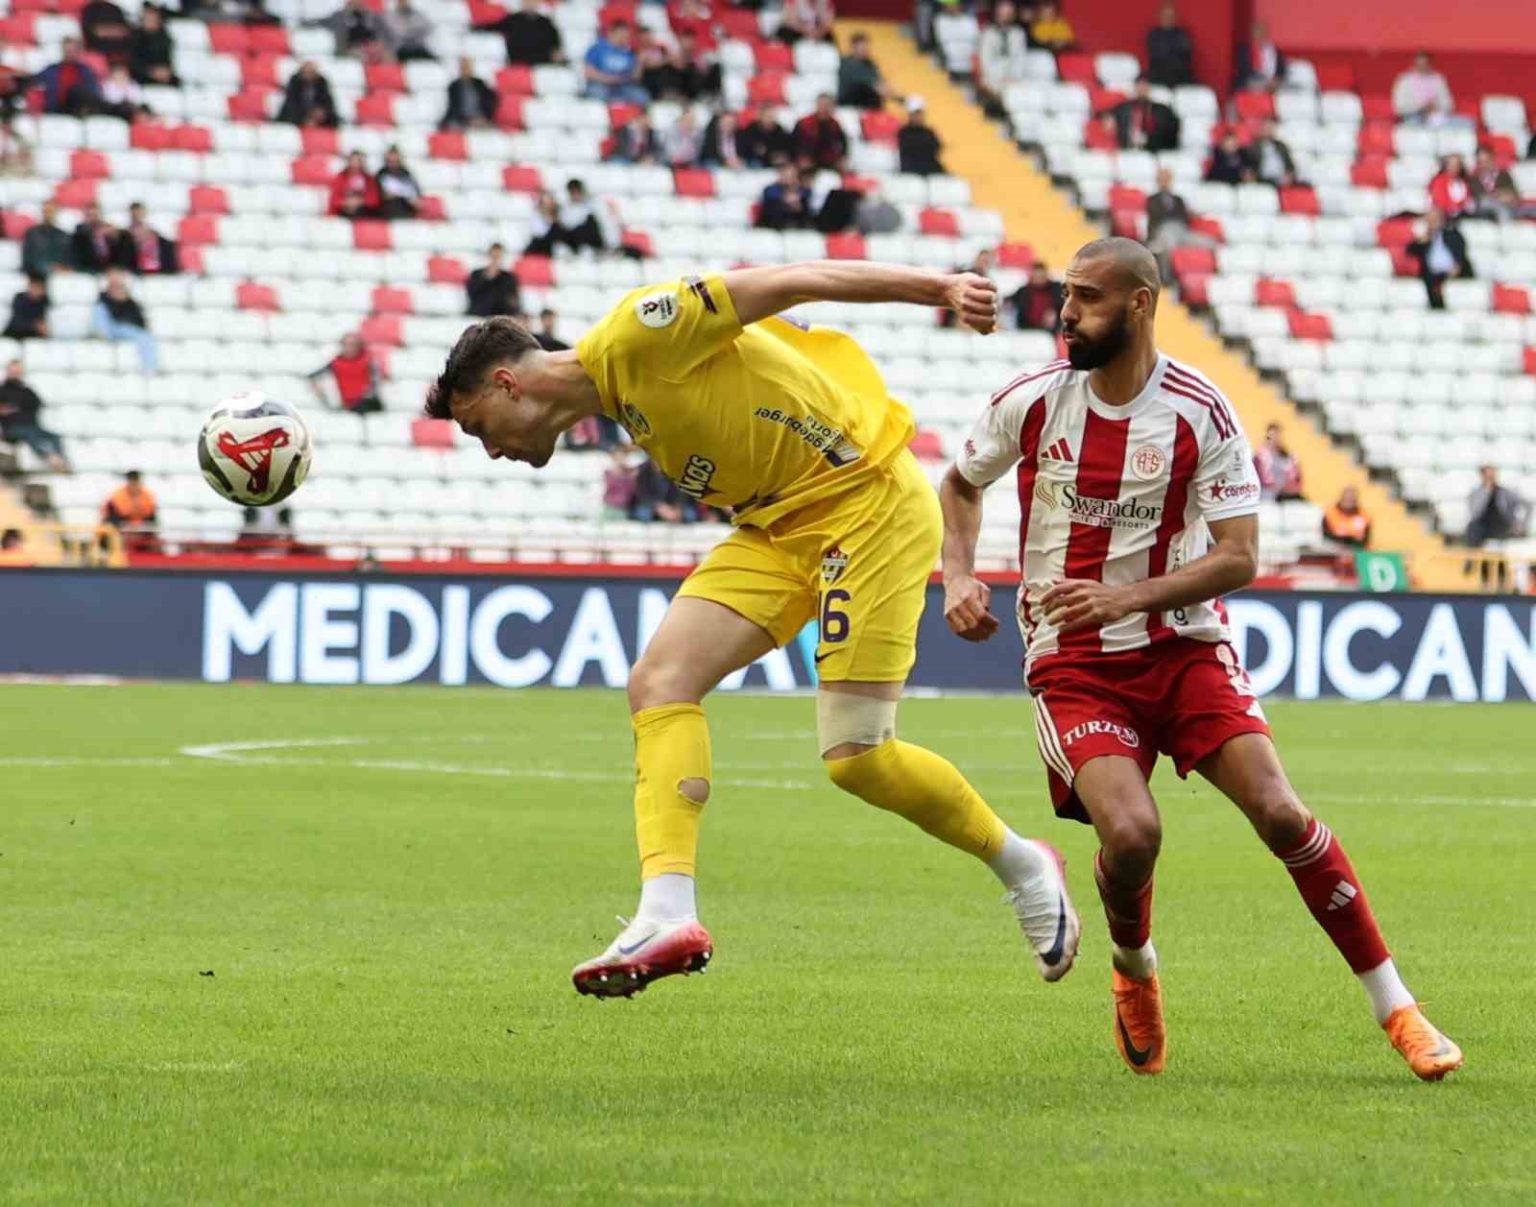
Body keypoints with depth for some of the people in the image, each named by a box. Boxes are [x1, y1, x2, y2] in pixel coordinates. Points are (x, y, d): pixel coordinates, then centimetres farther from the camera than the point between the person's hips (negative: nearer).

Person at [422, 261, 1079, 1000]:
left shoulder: (632, 336, -16)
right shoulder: (615, 401, 13)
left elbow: (789, 283, -16)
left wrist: (940, 289, -18)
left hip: (868, 497, -9)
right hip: (778, 525, 9)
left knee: (856, 757, -12)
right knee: (660, 682, -11)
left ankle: (1020, 866, 12)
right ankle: (667, 913, -21)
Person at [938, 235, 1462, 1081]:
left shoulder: (1200, 415, -9)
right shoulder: (1030, 402, -3)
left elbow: (1238, 558, -11)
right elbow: (959, 485, 16)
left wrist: (1127, 599, -23)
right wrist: (959, 575, -3)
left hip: (1184, 646, 0)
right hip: (1073, 662, 0)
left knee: (1279, 813, -17)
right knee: (1131, 831, -24)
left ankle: (1394, 1008, -5)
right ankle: (1134, 970, 11)